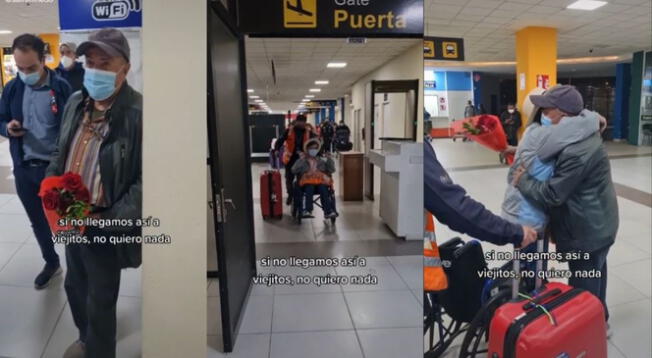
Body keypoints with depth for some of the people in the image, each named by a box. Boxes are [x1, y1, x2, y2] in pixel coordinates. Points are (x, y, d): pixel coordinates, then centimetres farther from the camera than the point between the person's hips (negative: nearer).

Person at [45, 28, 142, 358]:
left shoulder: (138, 113, -21)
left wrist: (110, 220, -25)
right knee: (75, 287, 26)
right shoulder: (76, 103, 3)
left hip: (104, 227, -7)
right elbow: (59, 153, 15)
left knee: (100, 302, 10)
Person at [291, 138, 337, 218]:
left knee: (323, 189, -33)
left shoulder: (322, 160, 27)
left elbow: (332, 170, 18)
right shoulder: (302, 160, 21)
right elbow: (294, 170, 4)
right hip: (307, 182, -1)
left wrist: (329, 160, 4)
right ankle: (307, 211, -45)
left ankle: (328, 212, -42)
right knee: (309, 188, -36)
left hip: (321, 182, 1)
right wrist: (301, 160, -6)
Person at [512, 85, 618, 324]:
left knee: (583, 286, 5)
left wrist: (522, 180, -13)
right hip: (596, 224, 11)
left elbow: (550, 195, -28)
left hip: (587, 231, -11)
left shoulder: (576, 153, -31)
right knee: (593, 277, 26)